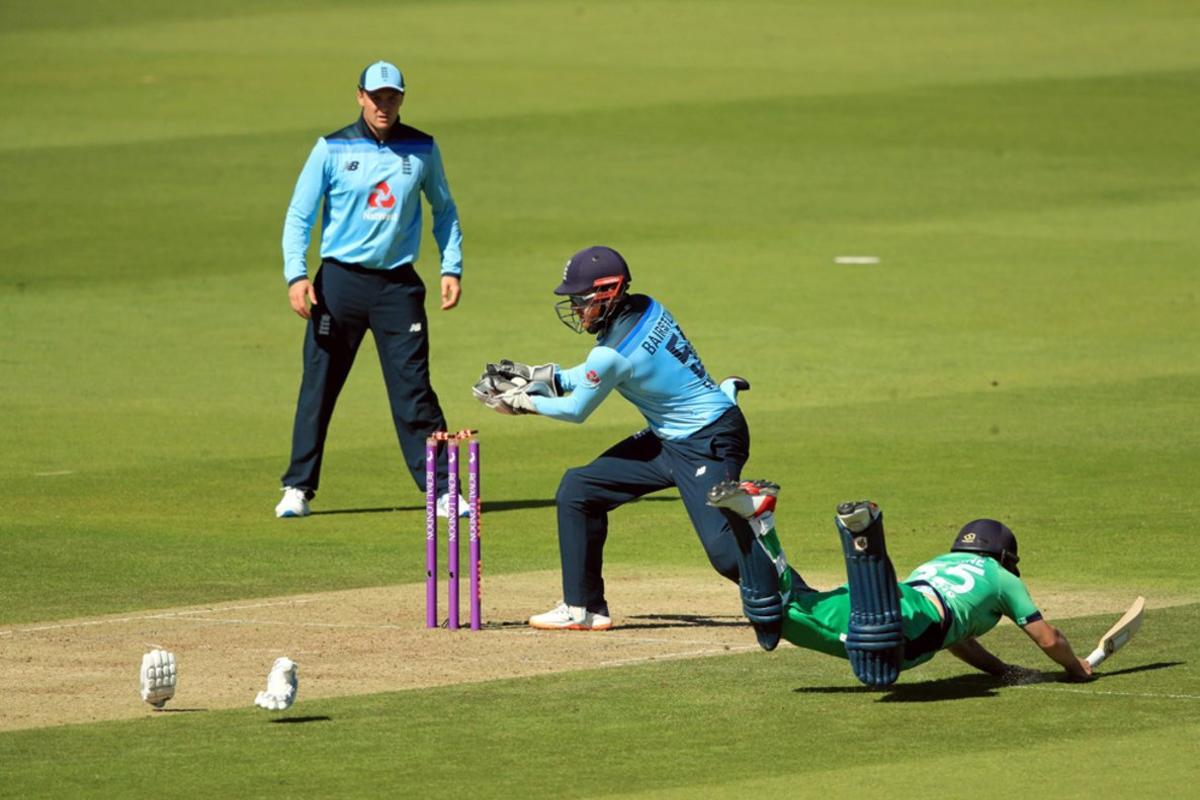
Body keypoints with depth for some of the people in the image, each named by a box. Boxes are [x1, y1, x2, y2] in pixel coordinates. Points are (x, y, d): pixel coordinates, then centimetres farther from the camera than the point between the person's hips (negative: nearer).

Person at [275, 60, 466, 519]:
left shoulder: (422, 150, 5)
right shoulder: (332, 150, -1)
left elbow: (443, 210, 16)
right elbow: (299, 215, -2)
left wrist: (452, 266, 5)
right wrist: (295, 274, -15)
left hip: (398, 284, 1)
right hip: (340, 279, -1)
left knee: (414, 391, -3)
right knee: (318, 387, 3)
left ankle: (442, 489, 0)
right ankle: (298, 488, 12)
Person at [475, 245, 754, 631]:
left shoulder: (614, 352, -23)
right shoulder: (645, 309, 1)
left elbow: (576, 411, -6)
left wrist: (524, 400, 8)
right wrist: (543, 377, 14)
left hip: (710, 444, -10)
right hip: (667, 440, 10)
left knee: (726, 552, -22)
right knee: (577, 490, 11)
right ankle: (583, 608, 17)